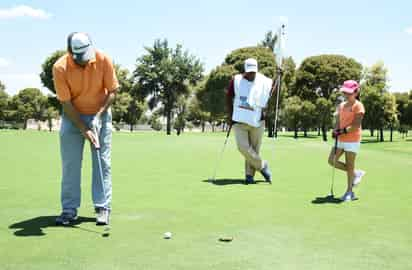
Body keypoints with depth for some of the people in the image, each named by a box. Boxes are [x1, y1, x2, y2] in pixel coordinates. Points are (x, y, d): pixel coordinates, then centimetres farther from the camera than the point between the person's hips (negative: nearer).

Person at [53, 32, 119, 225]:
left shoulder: (103, 60, -19)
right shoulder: (60, 68, -21)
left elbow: (112, 92, -8)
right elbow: (66, 103, -17)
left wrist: (98, 115, -20)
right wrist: (84, 130, -22)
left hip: (100, 114, 1)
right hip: (72, 117, 0)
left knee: (102, 163, -2)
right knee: (70, 164, -1)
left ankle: (103, 208, 4)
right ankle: (69, 210, 8)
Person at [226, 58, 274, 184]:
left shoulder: (264, 82, -3)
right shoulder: (236, 80, -1)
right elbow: (228, 97, 8)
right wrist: (230, 115, 4)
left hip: (257, 121, 0)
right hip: (239, 121, 0)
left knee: (254, 149, 3)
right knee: (243, 147, -11)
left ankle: (249, 175, 17)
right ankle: (262, 165, 10)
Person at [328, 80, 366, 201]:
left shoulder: (358, 106, -9)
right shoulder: (341, 105, 13)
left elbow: (356, 126, -17)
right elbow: (338, 122, 12)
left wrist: (343, 131, -23)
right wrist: (336, 131, -9)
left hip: (352, 140, -7)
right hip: (340, 139, 8)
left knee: (349, 166, -1)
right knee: (332, 161, 4)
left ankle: (349, 192, 12)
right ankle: (356, 173, 21)